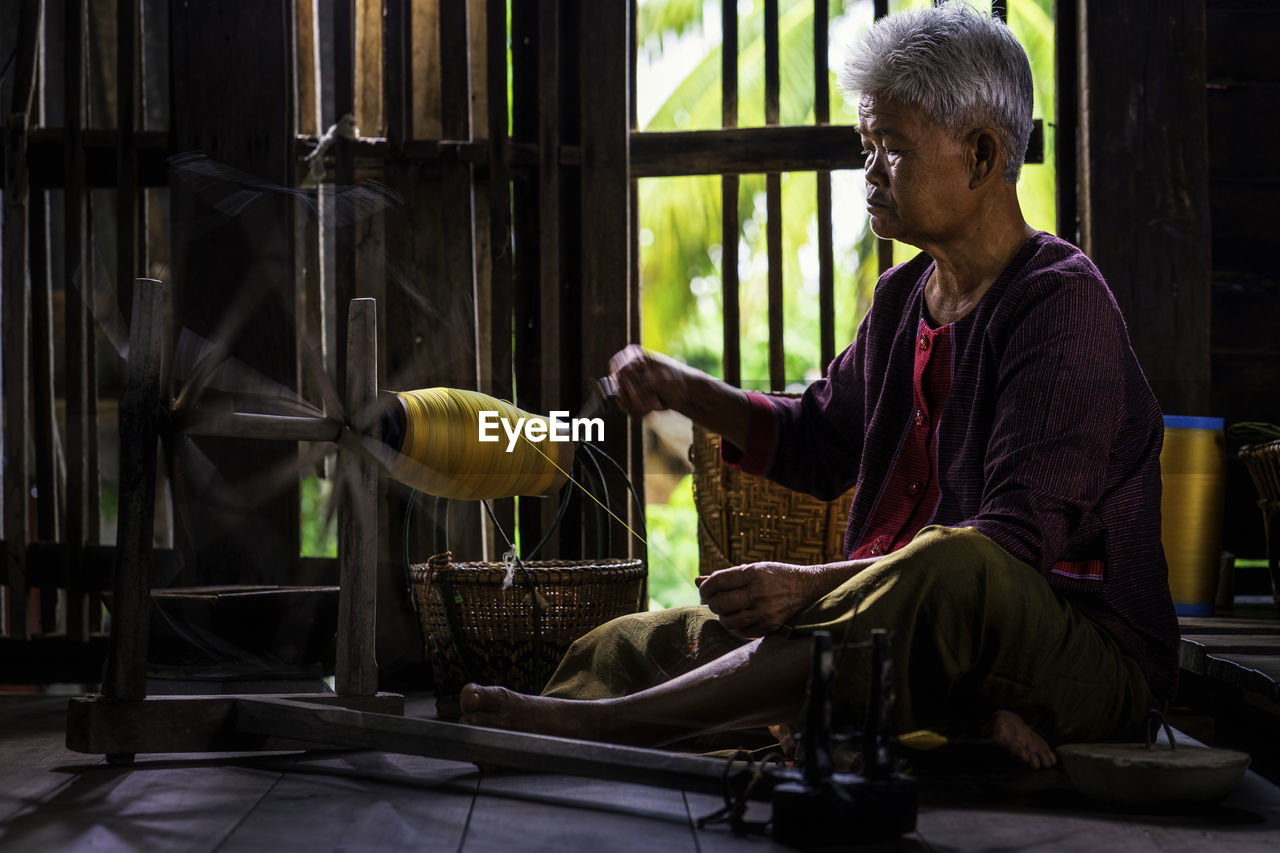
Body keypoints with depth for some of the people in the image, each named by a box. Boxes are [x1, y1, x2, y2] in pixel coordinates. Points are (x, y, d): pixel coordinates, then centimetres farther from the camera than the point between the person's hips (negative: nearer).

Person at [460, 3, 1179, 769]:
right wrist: (687, 393, 11)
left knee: (953, 566, -43)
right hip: (914, 628, 8)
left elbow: (1023, 541, -23)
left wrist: (818, 584, -30)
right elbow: (822, 441, 29)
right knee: (623, 648, -5)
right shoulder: (904, 297, 12)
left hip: (1087, 660, -8)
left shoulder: (1063, 302, -14)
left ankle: (594, 723, -41)